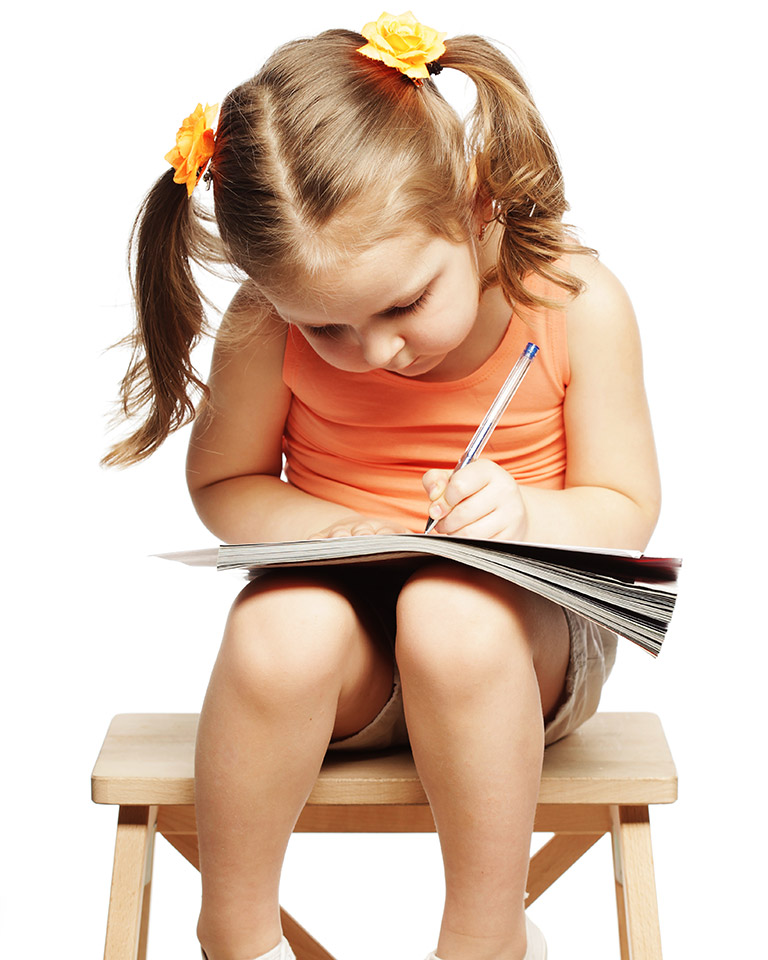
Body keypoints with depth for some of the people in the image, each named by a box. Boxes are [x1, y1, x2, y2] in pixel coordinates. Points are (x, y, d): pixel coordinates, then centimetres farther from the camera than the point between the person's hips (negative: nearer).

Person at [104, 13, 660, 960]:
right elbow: (223, 482, 2)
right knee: (280, 626, -34)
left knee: (451, 614, -36)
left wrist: (526, 515, -27)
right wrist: (329, 527, -19)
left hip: (524, 636, -1)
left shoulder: (577, 303, -13)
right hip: (345, 648, 1)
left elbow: (624, 509, -4)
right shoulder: (265, 323, -12)